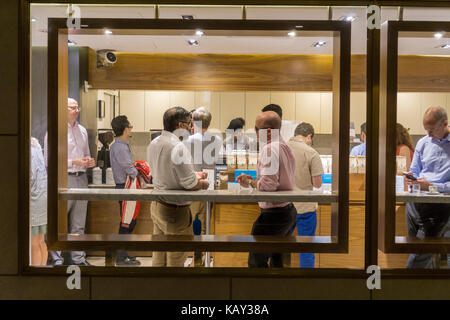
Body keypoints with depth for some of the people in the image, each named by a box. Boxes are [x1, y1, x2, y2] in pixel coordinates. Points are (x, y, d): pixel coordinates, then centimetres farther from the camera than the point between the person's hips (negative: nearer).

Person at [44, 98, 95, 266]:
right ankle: (56, 257, 9)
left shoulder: (82, 130, 16)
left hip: (81, 178, 6)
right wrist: (73, 162, -15)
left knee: (79, 224, 11)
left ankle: (78, 257, 19)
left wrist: (89, 161, 4)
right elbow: (49, 160, -11)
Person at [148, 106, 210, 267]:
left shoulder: (154, 143, 4)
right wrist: (203, 183, 1)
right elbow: (190, 184, -21)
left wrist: (194, 175, 14)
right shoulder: (178, 147, -23)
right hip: (175, 210, -8)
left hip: (157, 205, 8)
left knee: (158, 257, 19)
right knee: (176, 259, 6)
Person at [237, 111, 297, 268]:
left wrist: (250, 182, -7)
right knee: (278, 260, 19)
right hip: (290, 212, 10)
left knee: (256, 261, 0)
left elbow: (269, 185, -25)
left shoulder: (269, 148, -18)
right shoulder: (286, 147, 11)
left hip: (273, 214, -10)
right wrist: (254, 180, 11)